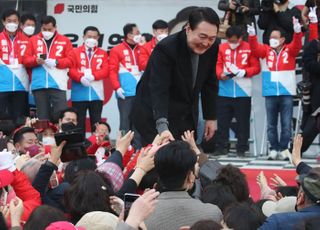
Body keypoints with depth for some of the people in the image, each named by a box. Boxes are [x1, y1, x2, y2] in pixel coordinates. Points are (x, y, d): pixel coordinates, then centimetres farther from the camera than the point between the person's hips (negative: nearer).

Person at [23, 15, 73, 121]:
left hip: (58, 84, -2)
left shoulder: (64, 41, 8)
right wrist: (36, 60, -12)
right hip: (39, 84, 2)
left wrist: (56, 62, -13)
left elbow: (70, 60, 2)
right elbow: (26, 59, 8)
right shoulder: (33, 40, 12)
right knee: (42, 116, 4)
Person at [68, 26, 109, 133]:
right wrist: (81, 77, -21)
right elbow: (71, 69, -3)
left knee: (96, 123, 2)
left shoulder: (103, 54, 12)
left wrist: (92, 76, -18)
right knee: (79, 122, 1)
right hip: (79, 94, -1)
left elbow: (105, 70, -1)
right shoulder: (75, 52, 8)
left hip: (96, 93, 1)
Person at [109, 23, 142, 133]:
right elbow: (112, 70, -3)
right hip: (125, 93, -4)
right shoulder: (116, 50, 2)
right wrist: (117, 87, -13)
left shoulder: (141, 49, 15)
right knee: (126, 120, -5)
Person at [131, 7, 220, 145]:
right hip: (154, 119, -6)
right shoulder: (165, 49, -26)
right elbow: (158, 90, -34)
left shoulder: (212, 48, -7)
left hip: (187, 118, 6)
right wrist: (162, 126, -46)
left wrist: (210, 117, 8)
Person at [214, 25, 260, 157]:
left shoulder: (249, 48, -4)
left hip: (243, 91, -2)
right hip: (224, 91, 2)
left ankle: (241, 148, 12)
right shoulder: (222, 48, 4)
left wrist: (243, 72, -17)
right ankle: (221, 147, 14)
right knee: (222, 120, 6)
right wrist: (221, 74, -13)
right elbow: (218, 64, 7)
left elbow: (256, 67, -2)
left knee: (242, 121, 4)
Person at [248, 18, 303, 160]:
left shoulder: (290, 50, 4)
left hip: (286, 93, -2)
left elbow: (297, 45, -13)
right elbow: (255, 48, -5)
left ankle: (284, 148, 9)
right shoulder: (267, 50, 8)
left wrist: (297, 32, -32)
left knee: (286, 123, 1)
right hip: (270, 93, 2)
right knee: (271, 124, 7)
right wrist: (252, 35, -24)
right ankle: (274, 148, 15)